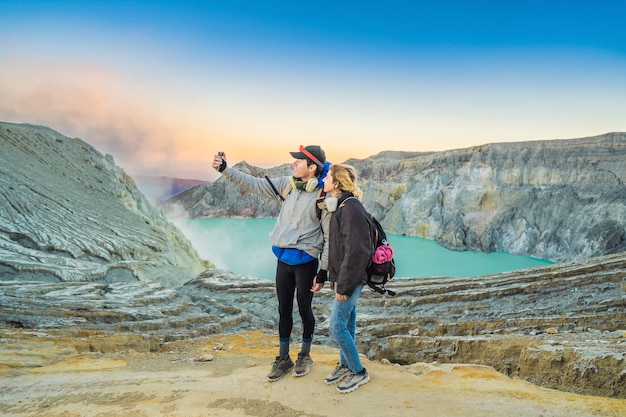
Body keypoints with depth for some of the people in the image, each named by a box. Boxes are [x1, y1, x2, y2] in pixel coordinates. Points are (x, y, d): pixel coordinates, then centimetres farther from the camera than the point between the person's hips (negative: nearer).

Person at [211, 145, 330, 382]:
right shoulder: (288, 184, 2)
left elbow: (330, 236, -12)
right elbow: (254, 185, 5)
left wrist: (324, 269, -12)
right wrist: (225, 170, -2)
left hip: (305, 261, -5)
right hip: (283, 258, 6)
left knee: (304, 309, 9)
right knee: (284, 309, 14)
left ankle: (305, 356, 32)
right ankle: (283, 359, 29)